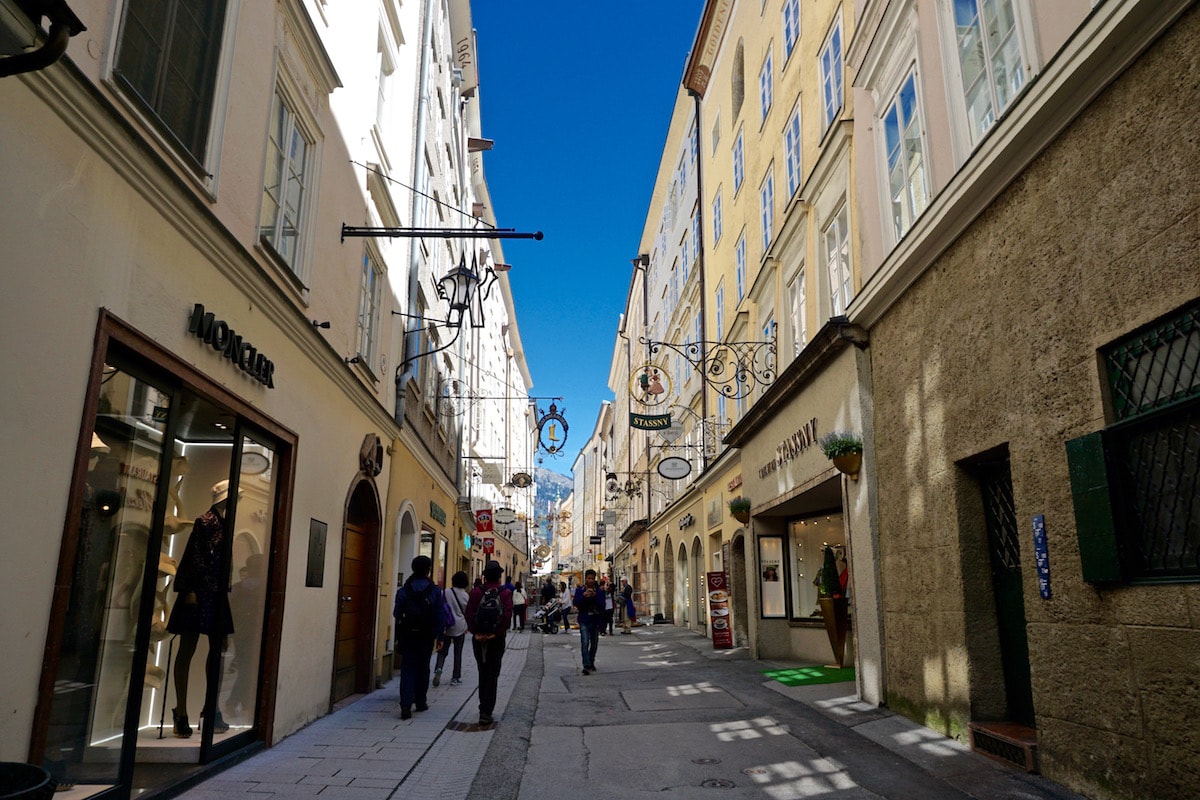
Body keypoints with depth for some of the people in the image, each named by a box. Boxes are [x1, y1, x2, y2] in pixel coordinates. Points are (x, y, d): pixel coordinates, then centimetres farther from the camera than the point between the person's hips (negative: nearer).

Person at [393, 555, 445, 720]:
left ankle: (406, 705, -12)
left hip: (407, 635, 0)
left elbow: (397, 614, -2)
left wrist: (399, 636, 14)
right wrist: (439, 636, 6)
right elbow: (440, 616, -3)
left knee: (407, 669, 1)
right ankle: (420, 702, 24)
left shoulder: (404, 590, -3)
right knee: (423, 668, 15)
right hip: (427, 637, 0)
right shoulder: (435, 590, -5)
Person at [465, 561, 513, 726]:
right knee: (492, 676, 4)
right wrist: (497, 633, -14)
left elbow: (469, 614, -10)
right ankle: (486, 712, -3)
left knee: (483, 673, 19)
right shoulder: (505, 593, -6)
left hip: (478, 639, 2)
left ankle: (484, 708, 29)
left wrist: (475, 633, -10)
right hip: (497, 640, -2)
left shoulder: (476, 592, -2)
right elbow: (507, 615, -16)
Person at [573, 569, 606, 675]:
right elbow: (576, 603, -8)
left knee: (594, 643, 13)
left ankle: (591, 663, 31)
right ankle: (586, 666, -16)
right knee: (585, 643, -14)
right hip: (584, 621, -2)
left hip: (596, 620, 2)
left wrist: (595, 596, -22)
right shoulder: (580, 590, 2)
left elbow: (602, 605, -7)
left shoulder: (599, 591, 3)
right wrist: (584, 596, -23)